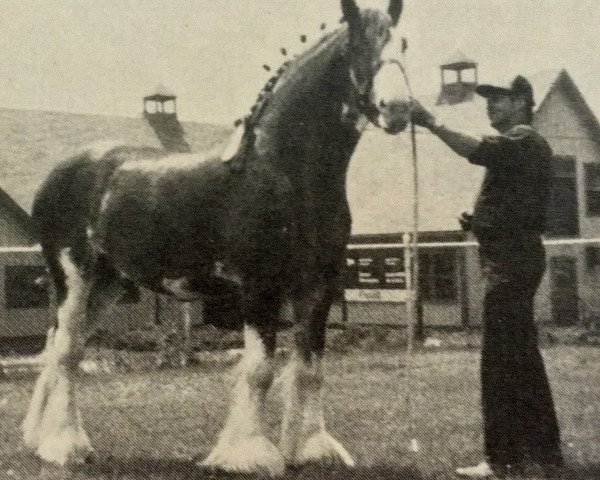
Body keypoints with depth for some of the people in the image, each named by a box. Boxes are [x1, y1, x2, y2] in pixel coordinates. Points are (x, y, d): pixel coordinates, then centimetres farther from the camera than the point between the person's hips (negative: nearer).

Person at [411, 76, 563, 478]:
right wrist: (482, 222, 16)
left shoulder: (523, 140, -8)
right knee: (521, 357, 14)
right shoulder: (521, 145, 24)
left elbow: (475, 150, -29)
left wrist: (431, 122, -32)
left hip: (511, 257, -11)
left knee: (502, 358, -11)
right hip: (515, 255, 11)